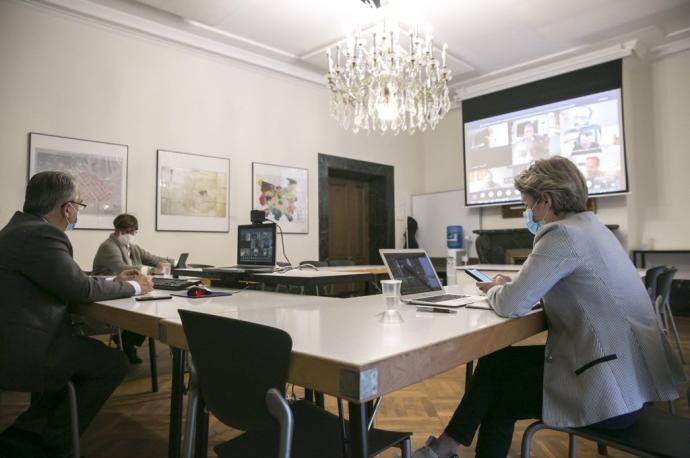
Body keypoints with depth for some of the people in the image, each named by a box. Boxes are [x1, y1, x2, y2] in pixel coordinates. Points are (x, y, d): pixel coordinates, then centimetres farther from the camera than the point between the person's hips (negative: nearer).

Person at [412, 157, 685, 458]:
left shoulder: (562, 233, -20)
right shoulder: (587, 225, 11)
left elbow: (512, 305, -22)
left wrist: (494, 289, 0)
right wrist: (507, 286, 5)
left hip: (614, 387, -9)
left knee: (498, 397, 8)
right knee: (498, 359, 13)